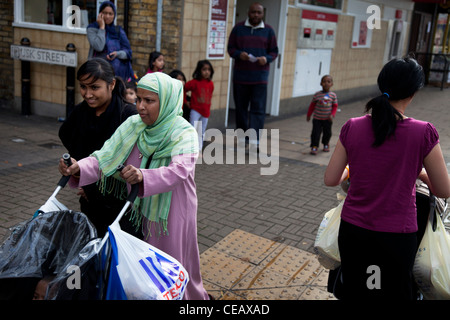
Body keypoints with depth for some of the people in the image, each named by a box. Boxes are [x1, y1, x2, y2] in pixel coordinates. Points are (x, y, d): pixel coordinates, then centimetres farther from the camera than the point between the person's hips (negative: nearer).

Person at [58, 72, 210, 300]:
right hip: (139, 213, 4)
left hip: (172, 217, -4)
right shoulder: (133, 125, -4)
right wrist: (79, 168, -32)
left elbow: (179, 170, -36)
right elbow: (105, 157, -11)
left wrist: (143, 176, -53)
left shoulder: (184, 134, -17)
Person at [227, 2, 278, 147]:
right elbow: (230, 48, 6)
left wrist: (267, 58, -14)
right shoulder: (238, 28, 6)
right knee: (241, 107, 9)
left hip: (260, 77, -1)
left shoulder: (268, 30, 6)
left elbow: (274, 51, 8)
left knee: (258, 109, -7)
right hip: (240, 76, 1)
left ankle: (255, 138, -8)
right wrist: (239, 54, -15)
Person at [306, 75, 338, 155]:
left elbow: (335, 106, 2)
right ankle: (314, 147, 7)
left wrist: (332, 115, -13)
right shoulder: (317, 94, -6)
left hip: (327, 119, 1)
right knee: (316, 133, -3)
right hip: (317, 118, -1)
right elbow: (312, 105, 2)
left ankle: (326, 144, 36)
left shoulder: (333, 95, -4)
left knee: (327, 133, 13)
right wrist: (308, 115, 6)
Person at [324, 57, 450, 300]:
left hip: (352, 231, 2)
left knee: (353, 291, 22)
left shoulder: (352, 128, -9)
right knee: (395, 292, 20)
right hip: (397, 235, -2)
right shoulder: (424, 133, -15)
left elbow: (330, 179, -2)